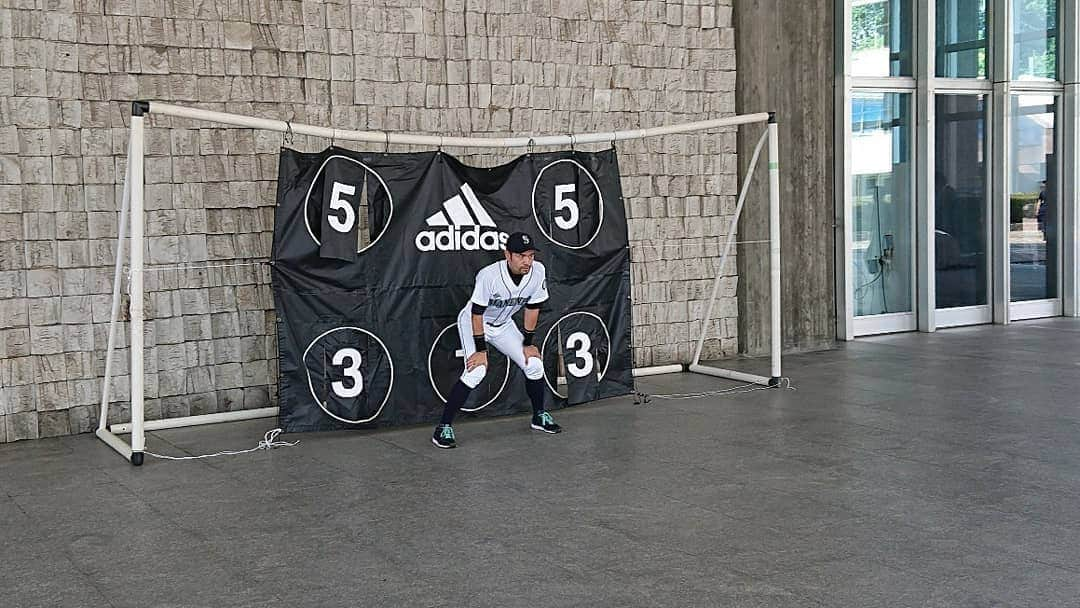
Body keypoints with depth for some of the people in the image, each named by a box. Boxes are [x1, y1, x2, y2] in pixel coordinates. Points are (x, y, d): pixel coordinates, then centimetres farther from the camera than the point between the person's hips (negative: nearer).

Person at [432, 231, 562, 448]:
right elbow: (477, 313, -26)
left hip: (503, 325, 6)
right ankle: (443, 428, -17)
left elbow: (532, 307, -6)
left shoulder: (538, 272, -20)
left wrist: (527, 343, -2)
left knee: (534, 364, 1)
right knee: (476, 371, -24)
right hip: (472, 322, -5)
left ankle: (539, 416, 25)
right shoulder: (489, 275, -35)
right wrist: (481, 349, -24)